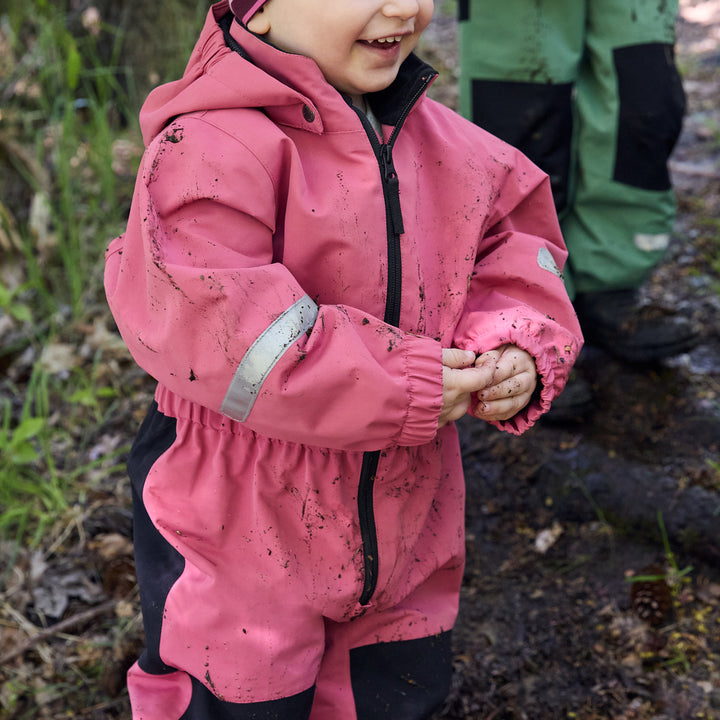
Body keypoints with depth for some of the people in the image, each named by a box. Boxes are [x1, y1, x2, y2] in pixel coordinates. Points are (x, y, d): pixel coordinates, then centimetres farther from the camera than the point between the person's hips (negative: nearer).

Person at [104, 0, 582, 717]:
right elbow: (205, 320, -35)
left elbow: (511, 241, 11)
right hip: (242, 523, -6)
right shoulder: (214, 147, -23)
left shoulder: (442, 142, 1)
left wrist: (518, 349, -12)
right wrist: (406, 391, -31)